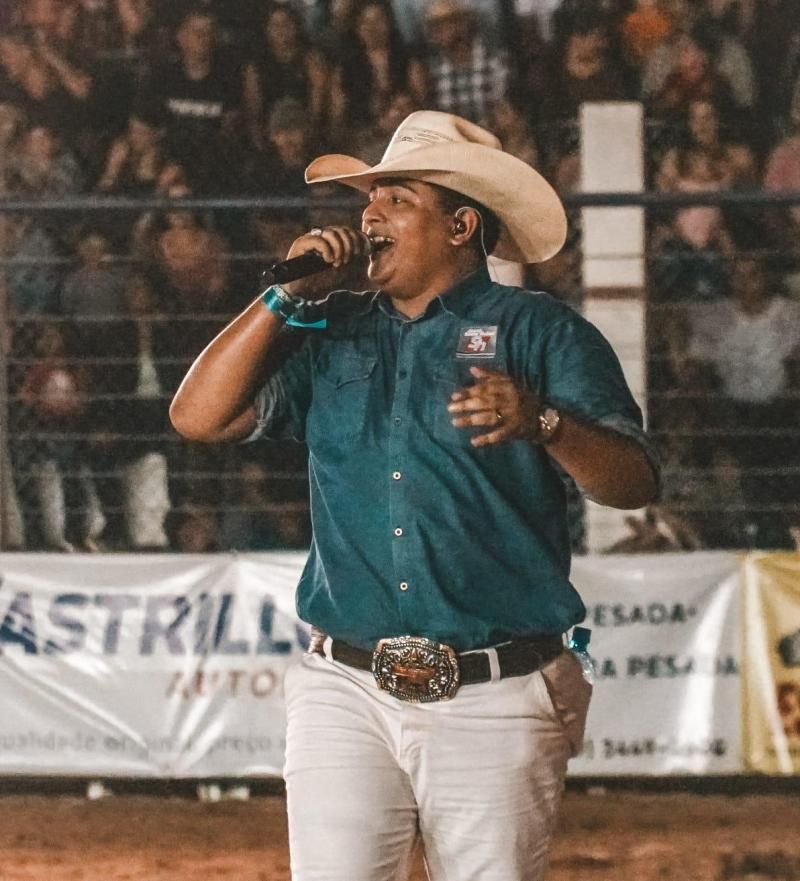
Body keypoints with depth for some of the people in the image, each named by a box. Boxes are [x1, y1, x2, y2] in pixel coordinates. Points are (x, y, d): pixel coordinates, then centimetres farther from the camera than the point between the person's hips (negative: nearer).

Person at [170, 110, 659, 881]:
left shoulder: (537, 332, 2)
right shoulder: (331, 335, 16)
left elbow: (633, 483, -8)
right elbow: (199, 416, 8)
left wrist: (543, 423, -27)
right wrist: (285, 298, 5)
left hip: (495, 703, -3)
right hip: (345, 695, 3)